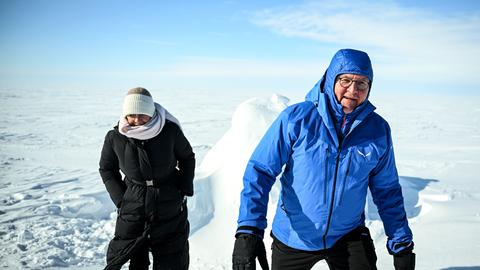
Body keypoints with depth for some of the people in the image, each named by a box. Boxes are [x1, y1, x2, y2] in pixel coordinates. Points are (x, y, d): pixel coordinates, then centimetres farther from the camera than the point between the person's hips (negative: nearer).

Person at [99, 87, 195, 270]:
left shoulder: (170, 131, -14)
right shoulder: (115, 137, -10)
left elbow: (188, 158, 4)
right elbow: (106, 169, 7)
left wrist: (185, 191, -3)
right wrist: (120, 198, -2)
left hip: (170, 208, -1)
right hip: (132, 211, 1)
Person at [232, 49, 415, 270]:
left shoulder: (378, 130, -6)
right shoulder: (296, 118, -16)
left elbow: (387, 191, 4)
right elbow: (260, 171, -17)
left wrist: (402, 244, 5)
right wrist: (248, 230, -26)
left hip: (349, 236, 2)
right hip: (292, 237, -1)